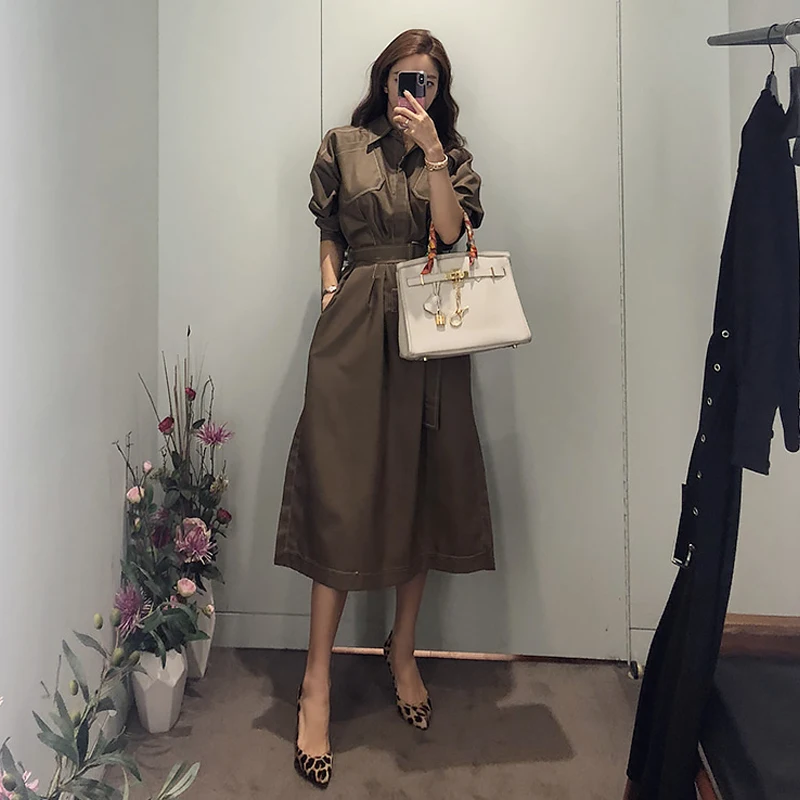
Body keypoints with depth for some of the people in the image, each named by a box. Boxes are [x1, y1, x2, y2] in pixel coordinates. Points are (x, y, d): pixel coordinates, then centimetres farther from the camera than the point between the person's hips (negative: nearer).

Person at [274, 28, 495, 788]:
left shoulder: (452, 155, 13)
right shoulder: (343, 146, 11)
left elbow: (452, 232, -4)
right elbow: (328, 238, 12)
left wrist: (429, 147, -9)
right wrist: (331, 298, -3)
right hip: (356, 331, -2)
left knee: (421, 492, 6)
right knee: (342, 495, -7)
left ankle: (403, 651, 25)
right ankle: (317, 683, 1)